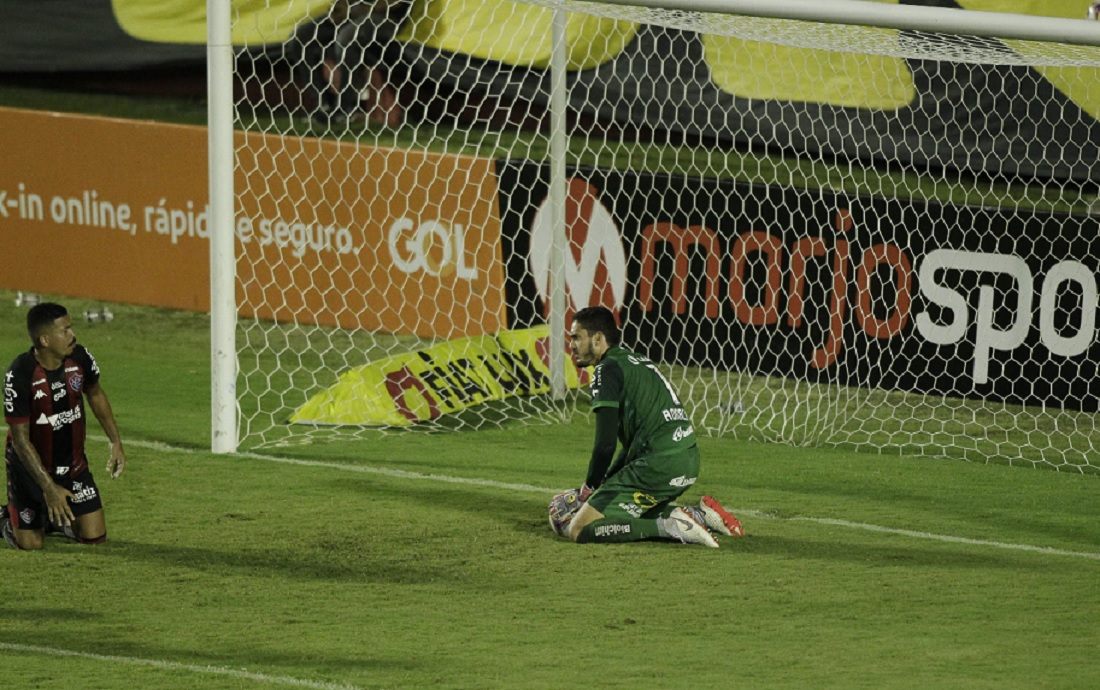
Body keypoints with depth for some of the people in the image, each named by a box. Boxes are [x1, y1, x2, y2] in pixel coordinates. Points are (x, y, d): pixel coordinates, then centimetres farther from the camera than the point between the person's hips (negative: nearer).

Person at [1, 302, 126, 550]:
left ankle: (62, 516, 29)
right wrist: (49, 487, -26)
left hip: (73, 463, 4)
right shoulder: (20, 375, -28)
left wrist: (116, 443, 6)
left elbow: (95, 395, 10)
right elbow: (20, 439, -23)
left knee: (95, 537, -2)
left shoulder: (79, 358, -13)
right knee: (30, 544, -1)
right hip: (32, 465, -4)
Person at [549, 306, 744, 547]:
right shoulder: (636, 361, 23)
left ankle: (669, 527, -16)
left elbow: (606, 444, -13)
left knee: (578, 529, -9)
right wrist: (604, 483, 22)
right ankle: (700, 515, 14)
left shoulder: (608, 370, -6)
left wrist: (589, 488, 1)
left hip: (659, 465, -9)